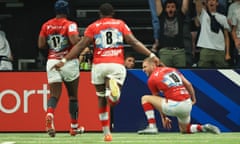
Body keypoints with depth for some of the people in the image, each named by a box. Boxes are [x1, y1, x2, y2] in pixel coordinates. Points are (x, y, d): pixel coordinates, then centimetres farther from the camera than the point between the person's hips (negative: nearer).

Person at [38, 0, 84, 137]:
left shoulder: (46, 25, 5)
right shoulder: (70, 25, -8)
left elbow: (41, 45, 3)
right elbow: (75, 41, -22)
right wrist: (83, 39, -2)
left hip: (52, 62, 3)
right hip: (69, 62, -3)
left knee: (54, 95, -1)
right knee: (73, 95, 13)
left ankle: (50, 114, -33)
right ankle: (74, 126, 21)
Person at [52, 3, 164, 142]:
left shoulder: (93, 27, 11)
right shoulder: (121, 24, 13)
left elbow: (81, 45, 4)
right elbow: (134, 42, 4)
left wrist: (64, 60, 7)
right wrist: (152, 55, 4)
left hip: (99, 65, 1)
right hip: (117, 65, -1)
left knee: (102, 100, 14)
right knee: (114, 99, -6)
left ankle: (106, 132, 14)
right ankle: (113, 87, -42)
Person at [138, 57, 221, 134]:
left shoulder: (151, 80, 4)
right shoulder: (172, 69, 18)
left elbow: (157, 101, 13)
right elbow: (188, 84, 13)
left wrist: (164, 118, 23)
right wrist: (193, 99, 25)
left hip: (174, 106, -6)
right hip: (188, 105, 6)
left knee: (145, 98, 7)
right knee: (184, 130, 30)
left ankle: (152, 126, -1)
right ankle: (204, 128, 6)